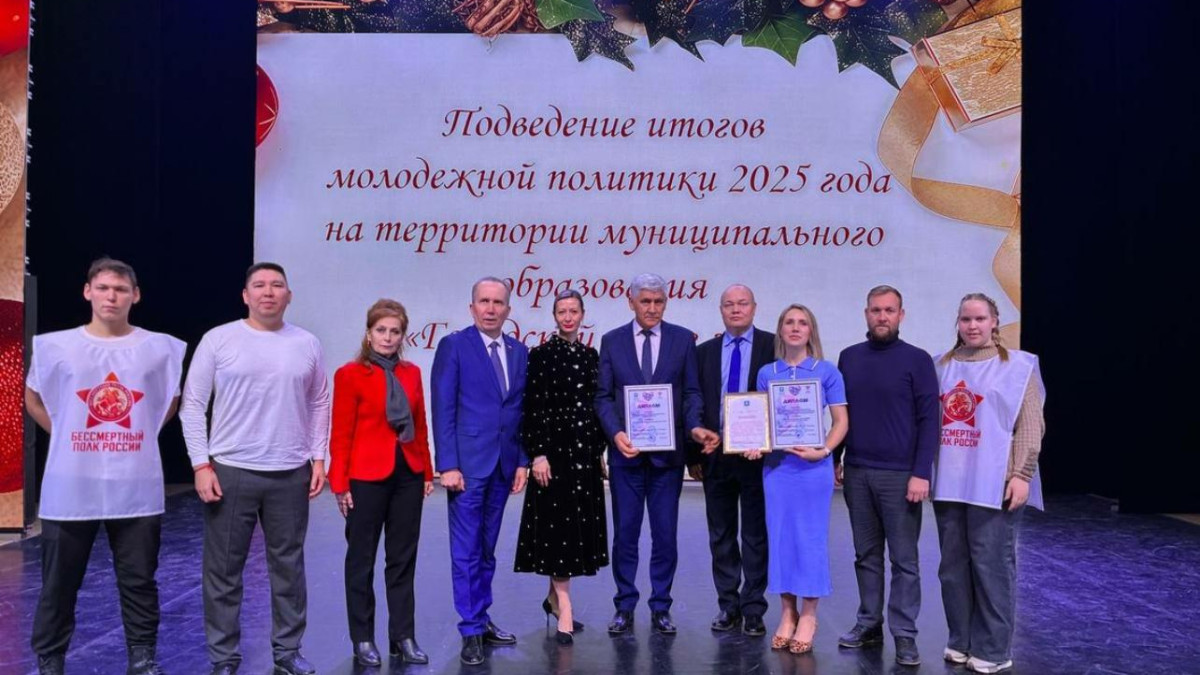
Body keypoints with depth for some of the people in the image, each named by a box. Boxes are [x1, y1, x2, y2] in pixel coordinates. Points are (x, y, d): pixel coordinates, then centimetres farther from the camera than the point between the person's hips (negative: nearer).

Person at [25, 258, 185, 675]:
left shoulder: (161, 349, 2)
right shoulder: (56, 346, 1)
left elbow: (171, 400, 17)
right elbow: (32, 398, 15)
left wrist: (143, 433, 7)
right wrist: (64, 434, 4)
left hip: (137, 489, 0)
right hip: (70, 488, 0)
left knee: (139, 582, 9)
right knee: (59, 585, 10)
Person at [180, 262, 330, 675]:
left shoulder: (307, 344, 6)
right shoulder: (219, 339, -2)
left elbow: (318, 404, 12)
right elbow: (192, 405, -1)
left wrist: (318, 458, 5)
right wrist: (201, 464, -6)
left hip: (291, 474, 2)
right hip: (230, 472, -2)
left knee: (288, 567, 9)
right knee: (224, 571, 5)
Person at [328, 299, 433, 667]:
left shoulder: (412, 373, 7)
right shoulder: (350, 374, -7)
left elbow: (420, 427, 11)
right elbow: (341, 434, -7)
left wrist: (428, 472, 9)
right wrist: (340, 483, -10)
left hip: (408, 474, 5)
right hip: (367, 478, -5)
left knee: (403, 558, 11)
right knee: (362, 559, 9)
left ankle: (403, 637, 21)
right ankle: (363, 639, 21)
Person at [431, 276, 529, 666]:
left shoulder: (519, 352, 10)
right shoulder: (453, 346, -4)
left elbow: (521, 411, 12)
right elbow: (443, 410, -8)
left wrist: (522, 461, 6)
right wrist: (448, 465, -13)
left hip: (504, 465, 5)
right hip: (468, 463, -5)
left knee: (486, 550, 14)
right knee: (466, 552, 1)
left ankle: (481, 620, 24)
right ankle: (471, 631, 9)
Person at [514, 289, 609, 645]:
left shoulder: (591, 355, 11)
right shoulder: (541, 355, -5)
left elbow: (597, 405, 14)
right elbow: (532, 408, -9)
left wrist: (600, 450, 11)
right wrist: (537, 454, -15)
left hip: (586, 452, 6)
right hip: (554, 450, -6)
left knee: (579, 527, 10)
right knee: (557, 526, -4)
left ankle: (554, 598, 26)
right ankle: (565, 611, -2)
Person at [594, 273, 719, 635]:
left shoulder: (683, 339, 4)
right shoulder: (612, 341, 5)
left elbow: (692, 392, 3)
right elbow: (603, 397, 2)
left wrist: (695, 426, -16)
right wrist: (616, 433, -14)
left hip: (668, 452, 0)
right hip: (626, 451, 0)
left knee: (665, 533, 6)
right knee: (625, 532, 7)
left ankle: (661, 608, 18)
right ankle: (624, 607, 19)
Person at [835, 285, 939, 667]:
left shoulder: (917, 360, -4)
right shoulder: (849, 357, 8)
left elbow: (928, 420, -6)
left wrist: (921, 473, -12)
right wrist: (835, 459, 11)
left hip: (900, 475, -4)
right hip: (856, 472, 4)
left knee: (904, 559, 2)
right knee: (866, 554, 11)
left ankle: (904, 634, 9)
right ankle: (869, 624, 20)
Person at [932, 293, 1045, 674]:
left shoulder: (1018, 366, 1)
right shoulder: (942, 366, 12)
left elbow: (1030, 426, -3)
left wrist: (1021, 475, -11)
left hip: (993, 484, -4)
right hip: (949, 483, 4)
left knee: (991, 565, 0)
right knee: (953, 565, 10)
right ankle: (961, 641, 22)